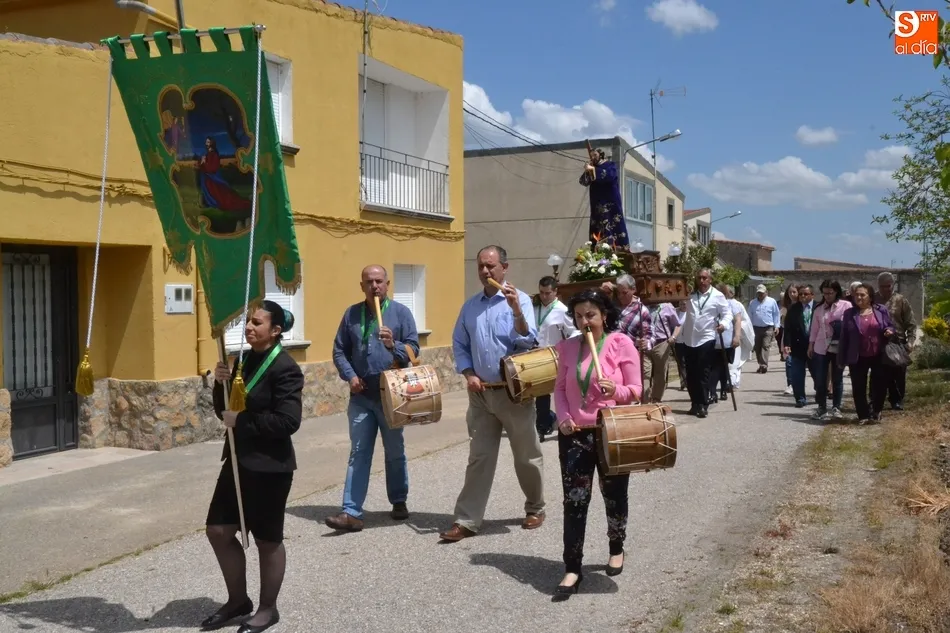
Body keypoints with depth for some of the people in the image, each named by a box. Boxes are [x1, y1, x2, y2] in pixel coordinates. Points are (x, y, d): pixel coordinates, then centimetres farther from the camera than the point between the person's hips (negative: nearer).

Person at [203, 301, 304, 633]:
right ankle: (238, 600, 30)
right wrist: (221, 383, -7)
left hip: (270, 466, -9)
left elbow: (288, 421, -25)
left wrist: (242, 420, -21)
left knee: (267, 539, 6)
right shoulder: (245, 360, 8)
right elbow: (224, 410, 11)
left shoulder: (285, 368, -17)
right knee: (218, 530, 12)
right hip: (239, 460, 9)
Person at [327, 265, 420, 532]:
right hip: (361, 396, 2)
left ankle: (399, 502, 29)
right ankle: (351, 512, -3)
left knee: (395, 452, 12)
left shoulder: (401, 312, -1)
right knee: (358, 454, 0)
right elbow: (339, 350, 8)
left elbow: (413, 348, -6)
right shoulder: (352, 314, 6)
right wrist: (350, 376, -7)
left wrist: (393, 345, -25)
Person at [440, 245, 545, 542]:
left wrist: (516, 309, -30)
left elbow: (528, 342, -18)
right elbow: (459, 344, 12)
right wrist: (469, 374, -2)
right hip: (481, 393, 4)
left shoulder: (520, 300, -6)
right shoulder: (470, 306, 7)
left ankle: (535, 509, 29)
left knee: (527, 456, 9)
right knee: (479, 458, 5)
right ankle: (467, 520, 8)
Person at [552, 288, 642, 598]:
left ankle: (616, 549, 40)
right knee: (574, 502, -1)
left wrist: (616, 391, -27)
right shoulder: (568, 347, 3)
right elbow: (560, 388, 7)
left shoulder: (622, 344, -8)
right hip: (575, 434, 2)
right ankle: (572, 569, 4)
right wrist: (563, 418, -9)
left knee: (614, 497, 14)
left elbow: (636, 389, -6)